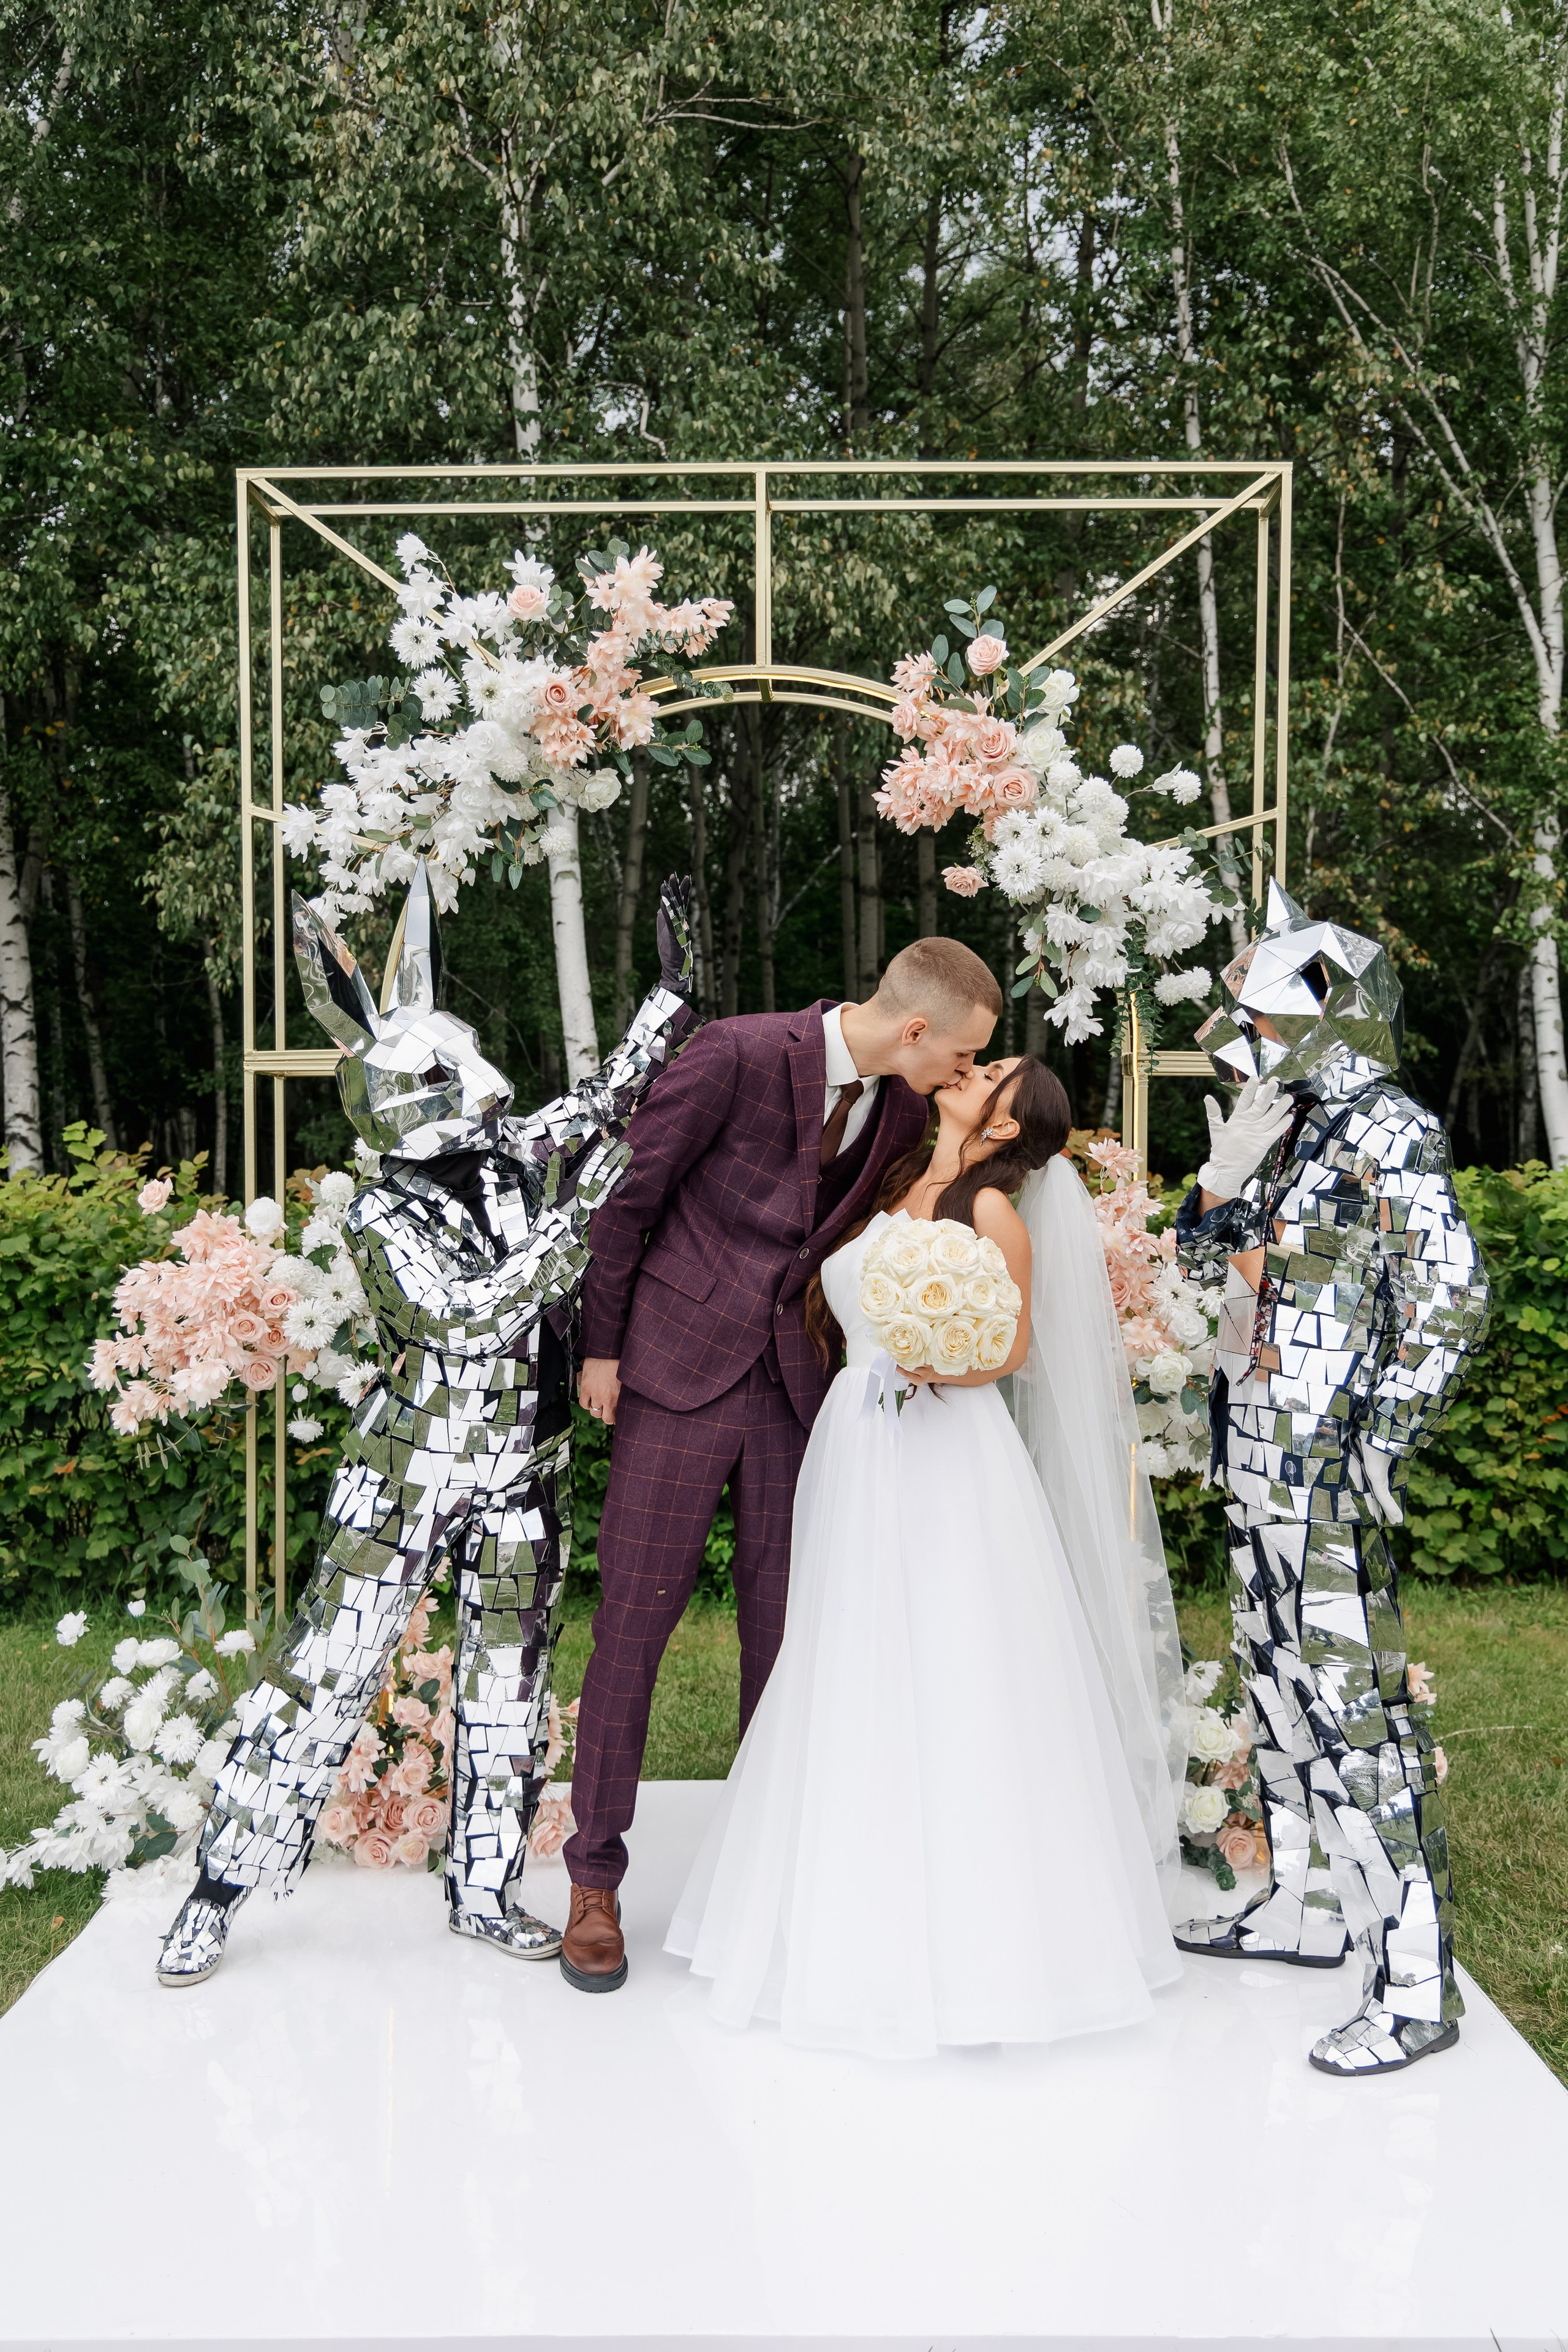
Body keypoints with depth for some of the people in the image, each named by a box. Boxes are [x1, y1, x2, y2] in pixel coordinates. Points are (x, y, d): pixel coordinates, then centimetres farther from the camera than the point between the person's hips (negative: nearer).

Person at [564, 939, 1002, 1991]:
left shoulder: (904, 1111, 2)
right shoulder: (738, 1055, -16)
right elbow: (632, 1191, -8)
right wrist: (601, 1344, -4)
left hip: (792, 1385, 5)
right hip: (680, 1375, -5)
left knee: (786, 1626, 9)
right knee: (635, 1622, 1)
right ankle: (596, 1881, 15)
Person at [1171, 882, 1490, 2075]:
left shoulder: (1388, 1131, -12)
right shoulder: (1292, 1133, 14)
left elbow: (1451, 1305, -17)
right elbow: (1208, 1260, 23)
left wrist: (1380, 1451, -20)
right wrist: (1226, 1173, 3)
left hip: (1329, 1466, -9)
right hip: (1261, 1460, 9)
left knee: (1356, 1701, -9)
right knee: (1281, 1678, 16)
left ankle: (1417, 1984, -2)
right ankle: (1307, 1907, 31)